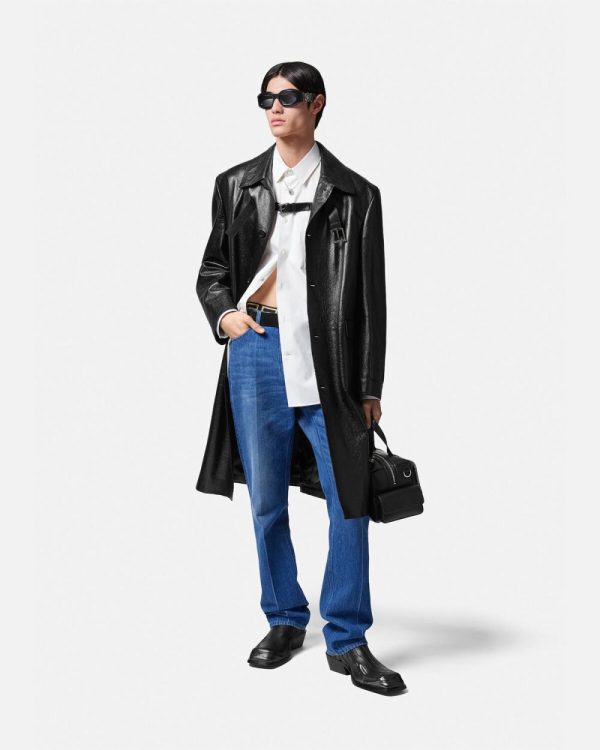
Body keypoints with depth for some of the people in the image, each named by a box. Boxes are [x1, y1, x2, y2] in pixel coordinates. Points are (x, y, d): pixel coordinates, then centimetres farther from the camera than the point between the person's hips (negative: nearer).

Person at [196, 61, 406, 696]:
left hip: (328, 357, -2)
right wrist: (223, 313, -3)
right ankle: (285, 621, 27)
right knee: (267, 499, 9)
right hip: (257, 350, 2)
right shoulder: (236, 185, 11)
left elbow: (371, 296, 3)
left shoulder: (355, 194, 4)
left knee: (349, 499, -2)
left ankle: (347, 640, 12)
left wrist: (370, 385, 1)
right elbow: (211, 269, 18)